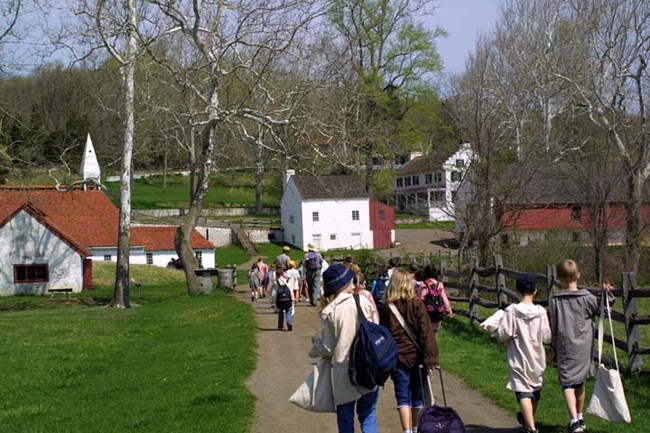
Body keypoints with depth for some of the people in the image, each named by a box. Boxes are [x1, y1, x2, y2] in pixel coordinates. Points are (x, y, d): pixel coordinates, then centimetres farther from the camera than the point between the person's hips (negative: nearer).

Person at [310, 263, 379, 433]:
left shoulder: (328, 312, -11)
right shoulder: (364, 301, -7)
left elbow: (326, 349, -5)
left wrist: (316, 341, 16)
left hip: (343, 373, -1)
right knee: (368, 418, 13)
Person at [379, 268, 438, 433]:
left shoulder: (386, 308, -2)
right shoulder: (417, 305, -7)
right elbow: (426, 333, -12)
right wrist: (430, 358, -10)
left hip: (397, 358, 0)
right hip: (416, 357, 0)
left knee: (403, 398, 3)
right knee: (417, 397, 16)